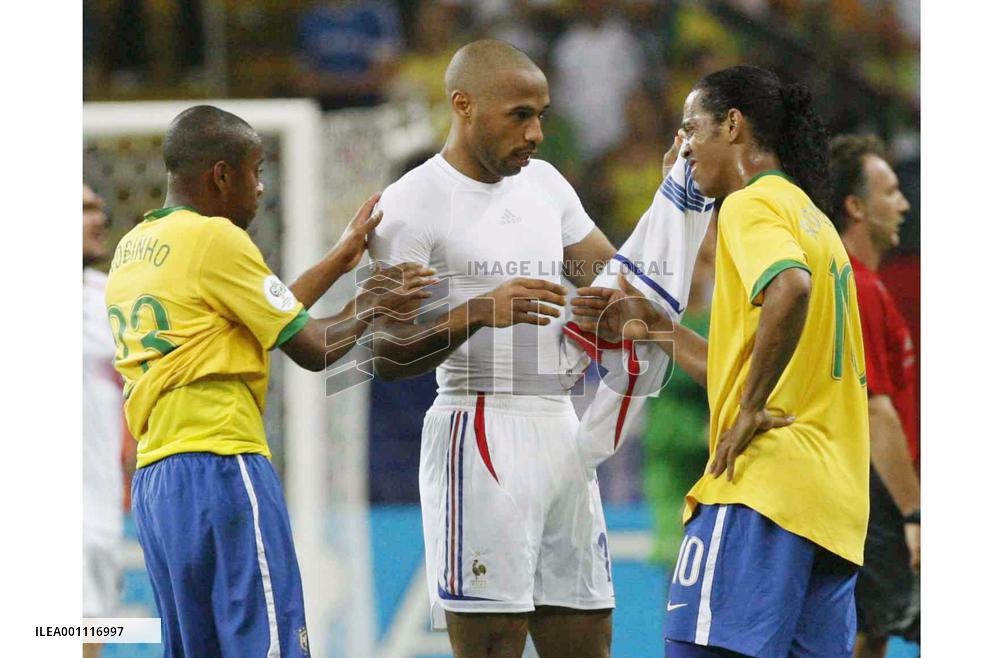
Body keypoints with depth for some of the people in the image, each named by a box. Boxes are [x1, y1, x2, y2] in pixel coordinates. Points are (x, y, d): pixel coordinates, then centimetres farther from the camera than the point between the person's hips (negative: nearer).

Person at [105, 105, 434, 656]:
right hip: (220, 465, -9)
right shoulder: (215, 238, -6)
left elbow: (272, 317, 22)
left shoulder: (133, 248, 19)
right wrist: (368, 308, 14)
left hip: (152, 480, 9)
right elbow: (314, 350, -4)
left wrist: (340, 259, 27)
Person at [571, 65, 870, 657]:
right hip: (835, 497, 9)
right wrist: (655, 328, 28)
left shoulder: (752, 204, -3)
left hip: (764, 478, -9)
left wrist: (750, 409, -19)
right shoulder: (812, 219, 25)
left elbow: (789, 288, -26)